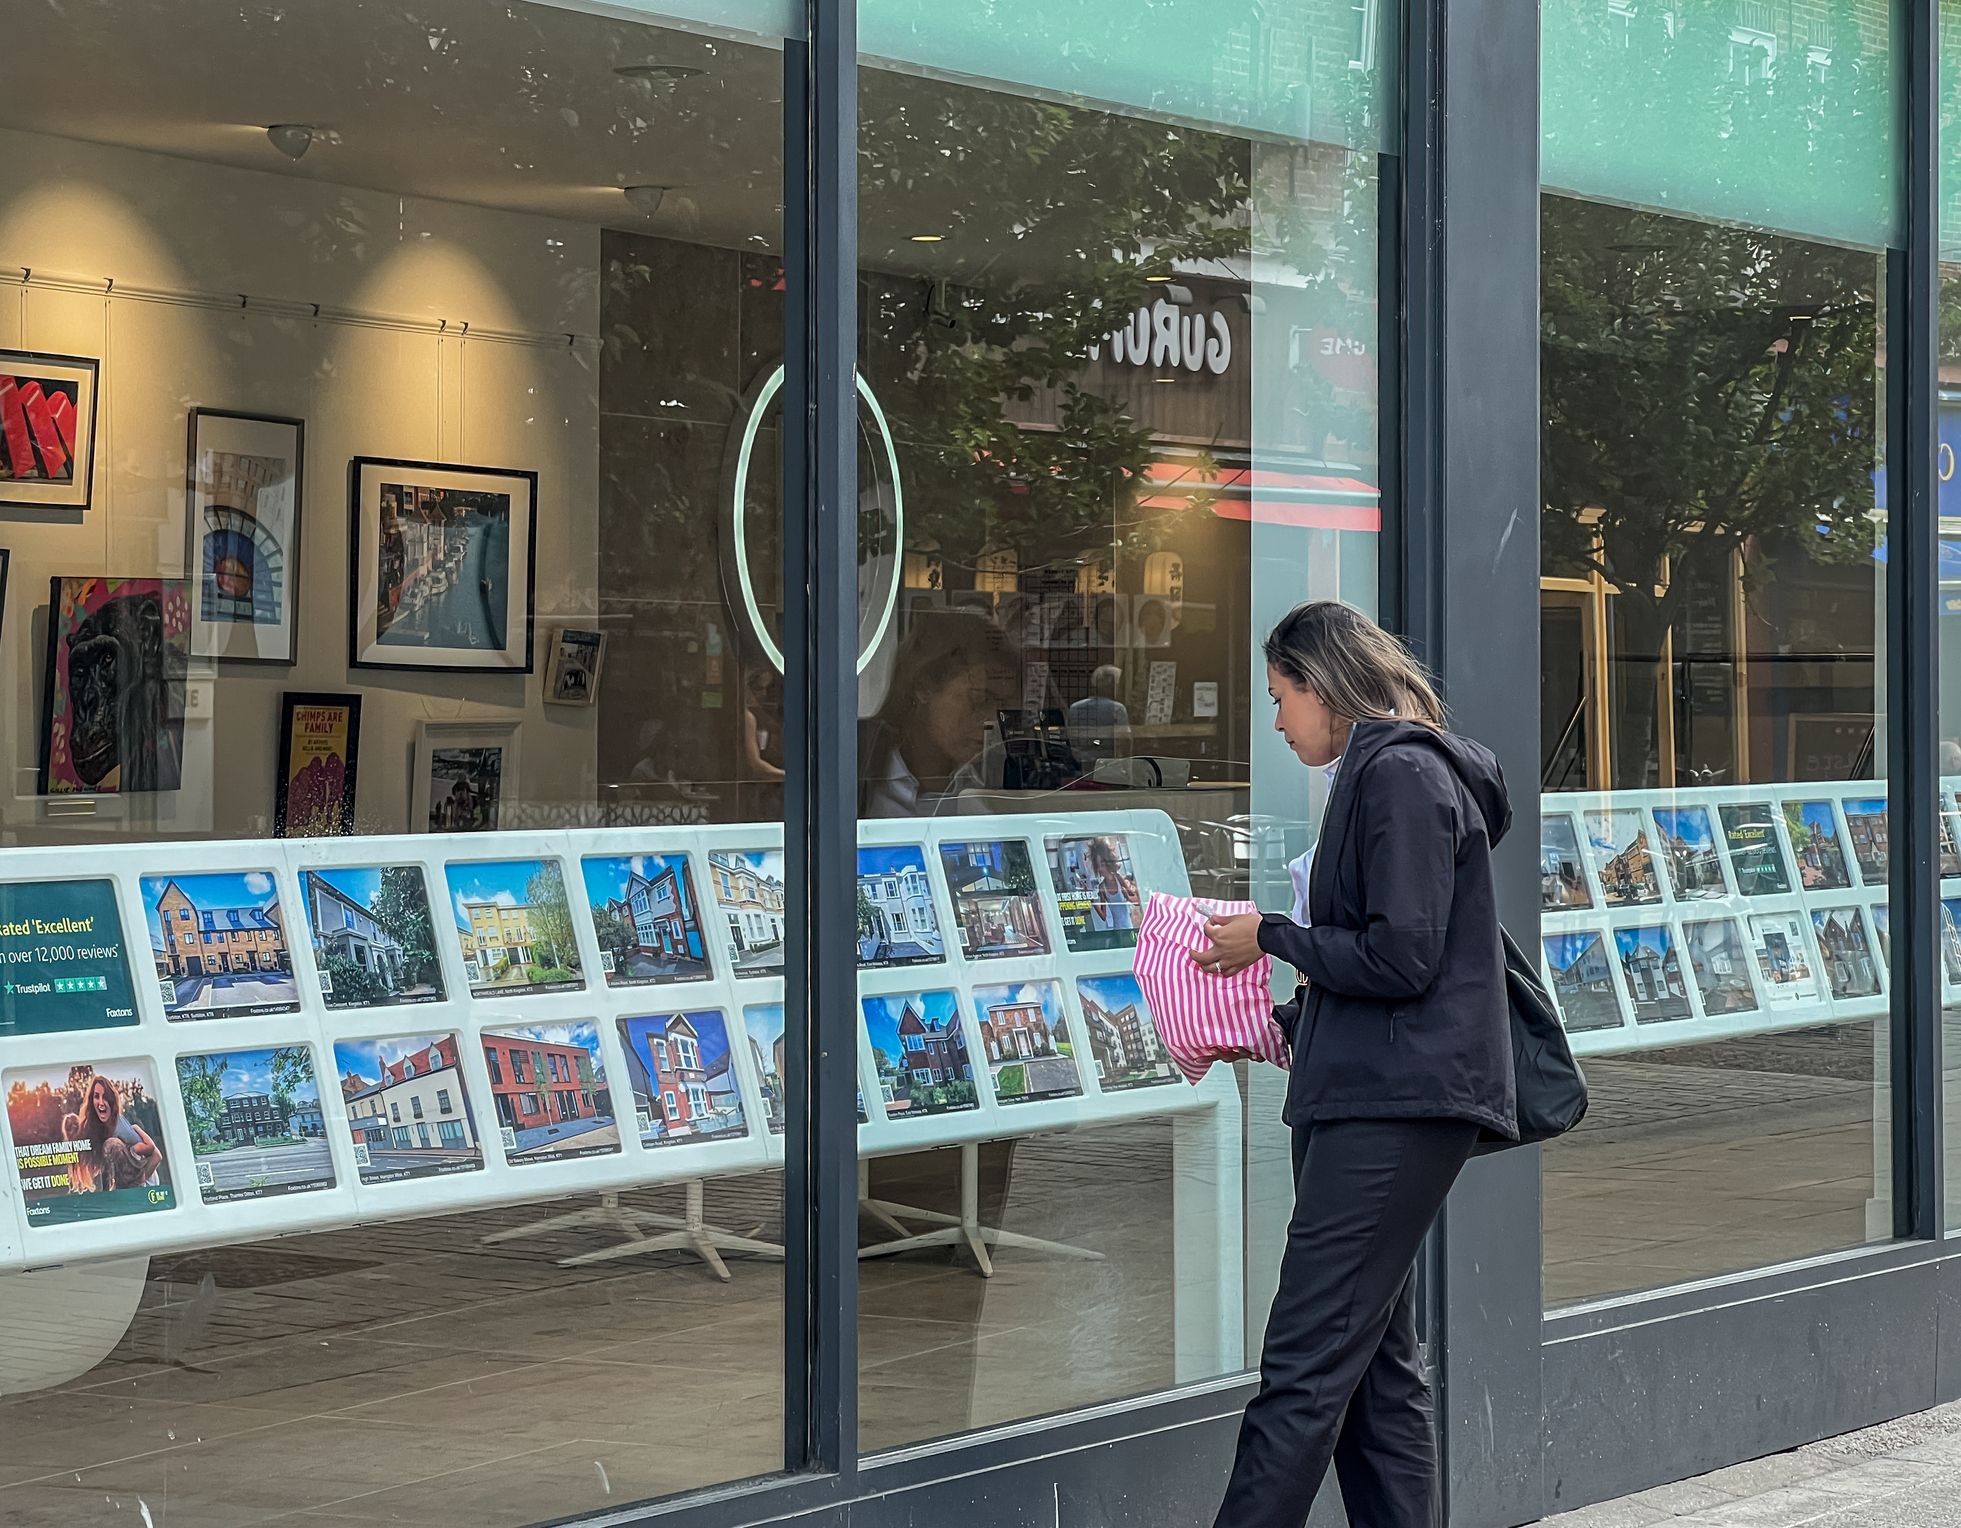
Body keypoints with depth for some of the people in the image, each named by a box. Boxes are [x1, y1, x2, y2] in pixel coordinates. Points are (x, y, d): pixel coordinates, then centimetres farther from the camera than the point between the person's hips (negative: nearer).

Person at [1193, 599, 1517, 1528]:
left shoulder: (1402, 777, -11)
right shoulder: (1382, 773, 20)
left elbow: (1401, 960, -18)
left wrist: (1271, 938, -6)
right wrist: (1282, 1025, 15)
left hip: (1396, 1107, -11)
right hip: (1375, 1098, 11)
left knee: (1304, 1369, -12)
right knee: (1376, 1370, 12)